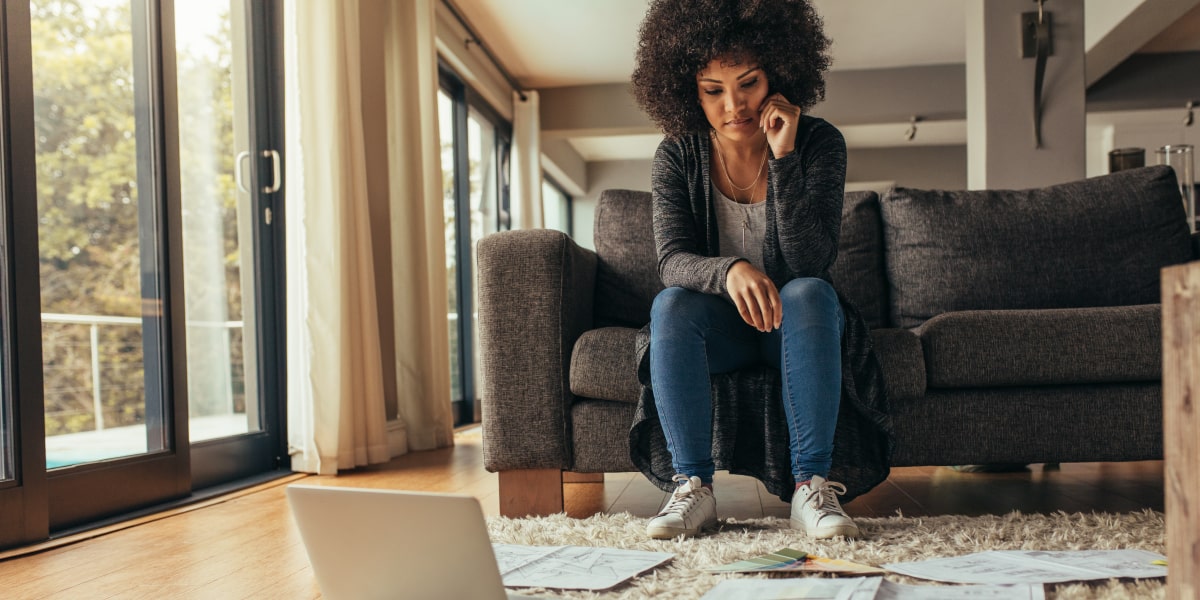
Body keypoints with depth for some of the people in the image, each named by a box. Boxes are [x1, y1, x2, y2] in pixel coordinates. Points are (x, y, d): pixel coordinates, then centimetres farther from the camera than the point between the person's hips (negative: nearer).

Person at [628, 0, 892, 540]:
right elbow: (672, 260, -19)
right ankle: (693, 487, -29)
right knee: (670, 304, -29)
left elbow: (812, 262, -24)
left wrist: (783, 159, -32)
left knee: (810, 292, -33)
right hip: (720, 326, 1)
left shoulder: (819, 143, -13)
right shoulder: (677, 156, -9)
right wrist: (730, 271, -42)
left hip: (795, 321, -1)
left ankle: (811, 486, -34)